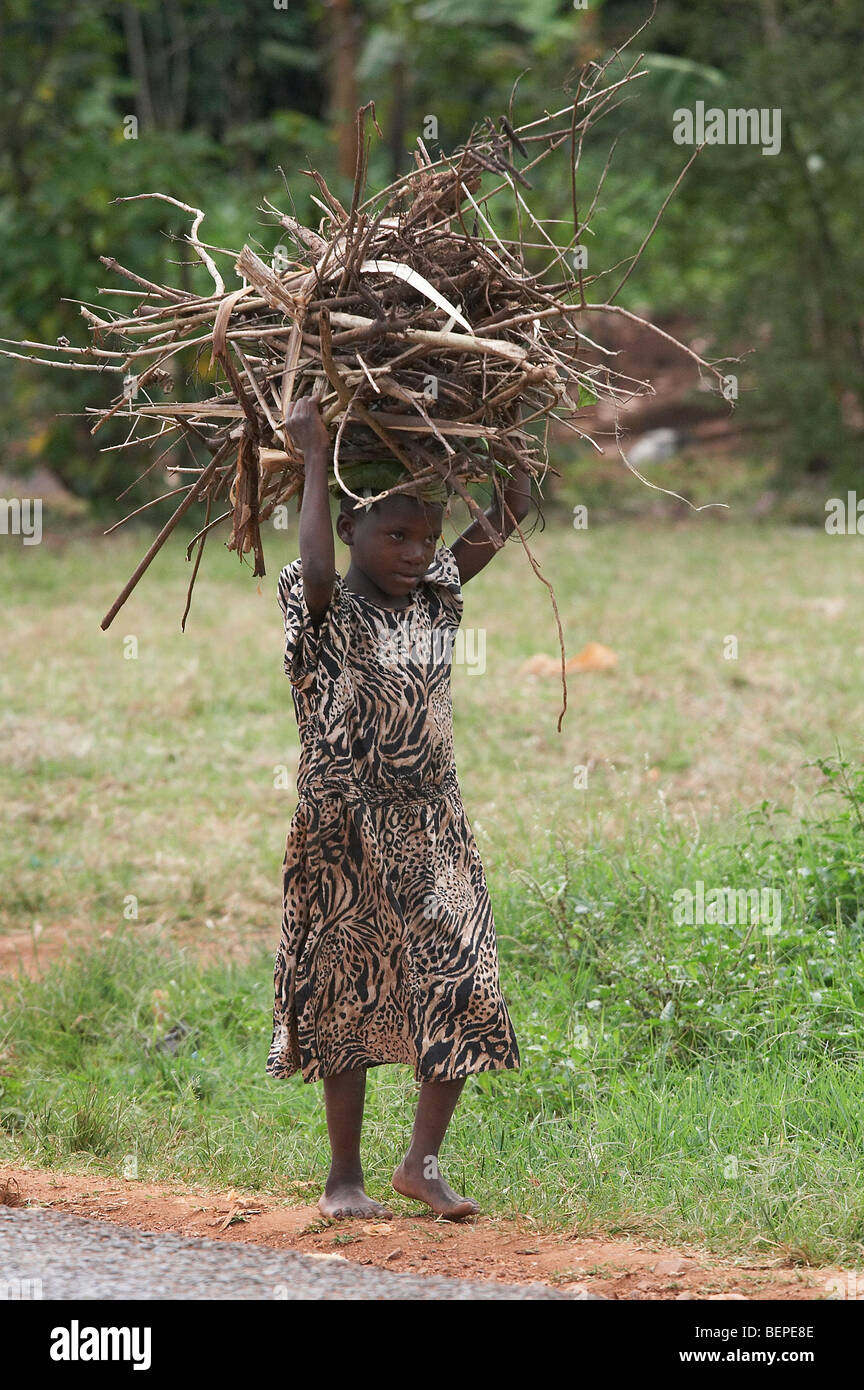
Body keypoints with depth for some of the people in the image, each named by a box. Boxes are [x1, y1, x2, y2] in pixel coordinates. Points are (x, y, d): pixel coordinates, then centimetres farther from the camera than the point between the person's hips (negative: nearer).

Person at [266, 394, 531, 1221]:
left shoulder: (434, 598, 7)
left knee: (462, 994, 0)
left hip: (433, 833, 5)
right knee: (349, 998, 4)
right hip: (347, 840, -5)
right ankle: (344, 1176, 15)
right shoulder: (324, 613, -8)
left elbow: (511, 511, 7)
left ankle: (423, 1160, 14)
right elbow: (317, 572, -32)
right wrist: (315, 457, -27)